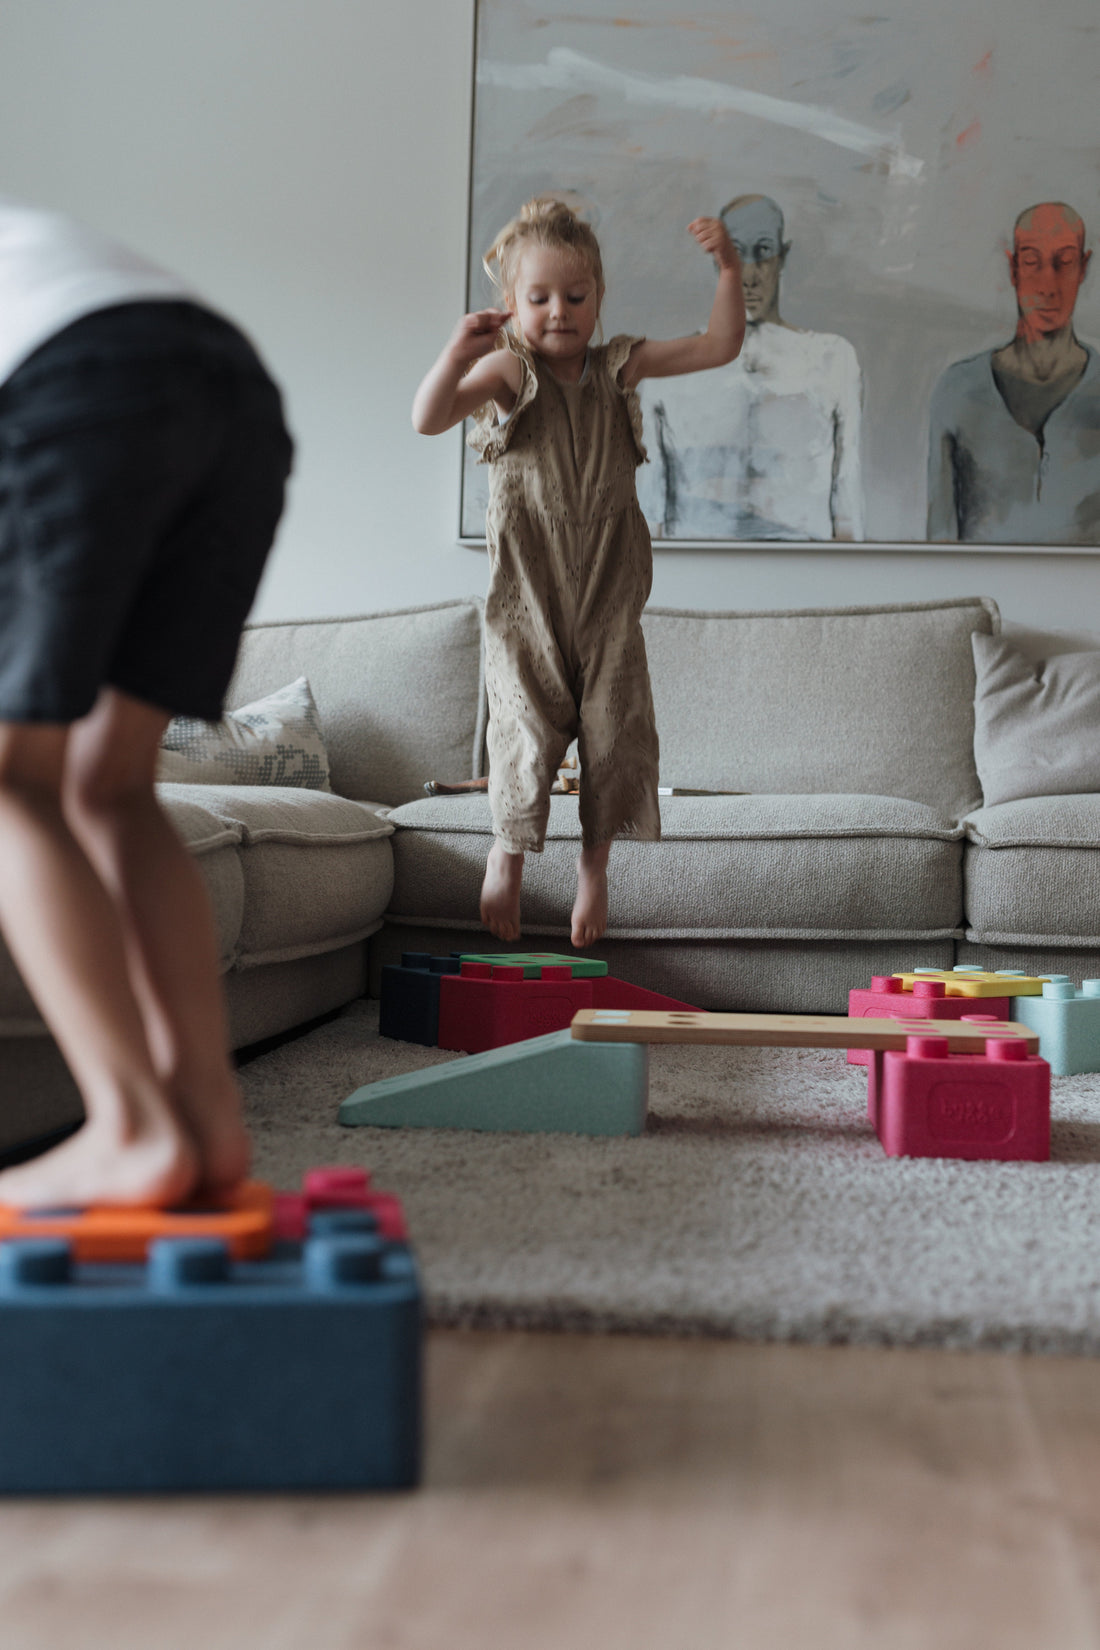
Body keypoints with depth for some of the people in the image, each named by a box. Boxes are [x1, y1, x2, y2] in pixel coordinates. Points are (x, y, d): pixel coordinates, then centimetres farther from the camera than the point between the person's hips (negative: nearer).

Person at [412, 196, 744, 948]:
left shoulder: (617, 367, 7)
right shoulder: (508, 373, -3)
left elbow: (719, 346, 7)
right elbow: (429, 419, -17)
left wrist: (730, 271, -6)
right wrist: (457, 357, -32)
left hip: (609, 588, 3)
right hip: (528, 590, -3)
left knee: (615, 723, 3)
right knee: (528, 723, -4)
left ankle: (595, 859, 19)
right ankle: (508, 852, 18)